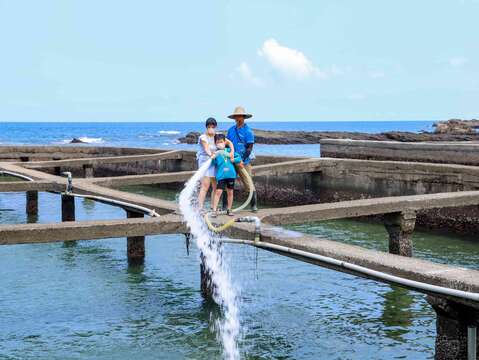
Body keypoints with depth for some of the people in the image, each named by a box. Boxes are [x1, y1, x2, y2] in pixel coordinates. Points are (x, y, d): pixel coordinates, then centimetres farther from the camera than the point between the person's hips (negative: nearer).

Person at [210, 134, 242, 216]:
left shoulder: (229, 150, 10)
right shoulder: (216, 153, 3)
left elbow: (238, 157, 11)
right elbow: (214, 163, -5)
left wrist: (233, 160, -6)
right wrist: (213, 158, -23)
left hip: (231, 174, 3)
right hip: (221, 175, -3)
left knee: (230, 192, 10)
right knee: (218, 192, -12)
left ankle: (229, 209, 22)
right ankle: (214, 210, -10)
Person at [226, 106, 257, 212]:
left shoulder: (248, 131, -5)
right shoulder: (231, 130, 12)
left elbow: (250, 147, -9)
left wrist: (242, 159, -17)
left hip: (244, 161, -5)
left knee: (249, 184, -3)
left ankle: (254, 205, 5)